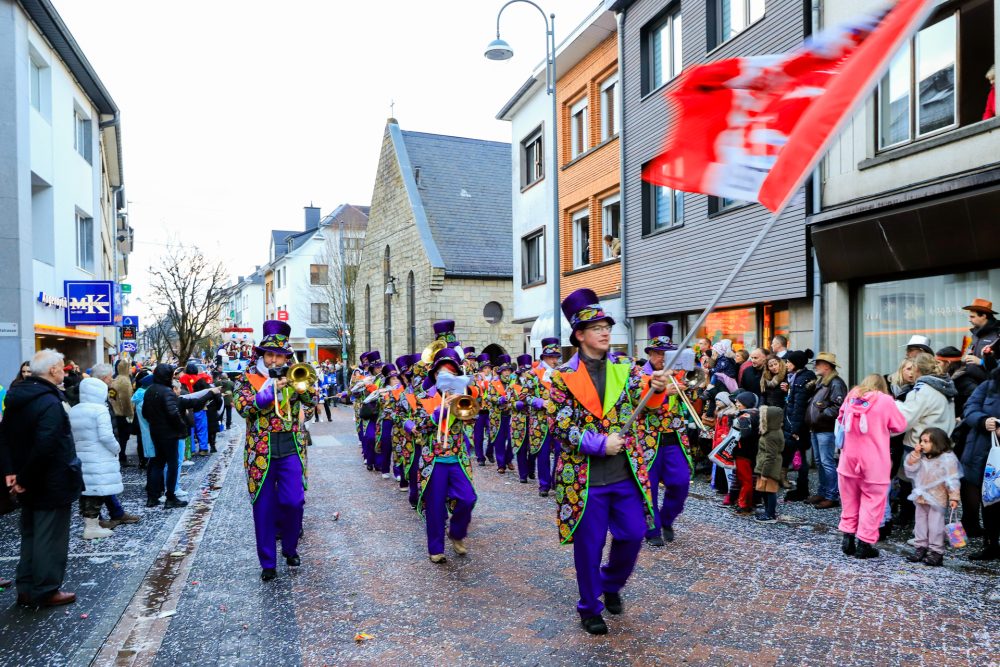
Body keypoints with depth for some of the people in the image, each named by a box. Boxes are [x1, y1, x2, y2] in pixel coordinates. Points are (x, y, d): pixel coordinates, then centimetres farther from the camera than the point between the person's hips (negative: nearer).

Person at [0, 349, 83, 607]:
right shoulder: (50, 403, -23)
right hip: (52, 484, -9)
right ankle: (46, 591, 15)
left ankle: (27, 590, 28)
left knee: (30, 535, 19)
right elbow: (45, 447, -31)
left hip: (31, 484, 9)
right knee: (50, 538, 4)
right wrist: (25, 479, -19)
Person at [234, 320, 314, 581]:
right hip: (261, 450, -1)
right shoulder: (248, 377, 3)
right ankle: (267, 562, 17)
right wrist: (271, 389, -20)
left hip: (290, 448, 1)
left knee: (293, 502, -5)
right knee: (263, 507, 4)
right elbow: (242, 406, -12)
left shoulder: (292, 377, 9)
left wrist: (299, 385, -19)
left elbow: (310, 401, 0)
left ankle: (290, 548, 21)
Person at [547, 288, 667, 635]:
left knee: (632, 534, 10)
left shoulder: (625, 367, 4)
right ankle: (590, 608, 28)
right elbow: (560, 426, -9)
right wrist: (599, 444, -19)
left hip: (626, 472, 3)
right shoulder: (564, 376, -7)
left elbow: (645, 401, -5)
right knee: (589, 544, 7)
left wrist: (657, 389, -28)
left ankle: (611, 584, 39)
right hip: (584, 475, -3)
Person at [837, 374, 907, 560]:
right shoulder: (885, 400, -8)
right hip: (873, 462, -4)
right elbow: (900, 426, 0)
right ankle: (864, 544, 5)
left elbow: (841, 419, 17)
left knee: (849, 499, 16)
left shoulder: (851, 397, 3)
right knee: (872, 500, 5)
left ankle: (848, 537, 18)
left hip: (849, 458, 4)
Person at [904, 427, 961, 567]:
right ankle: (921, 547, 21)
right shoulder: (922, 457, 7)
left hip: (937, 499, -7)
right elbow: (909, 468, 3)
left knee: (935, 525, -1)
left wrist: (954, 498, -17)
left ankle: (936, 551, 7)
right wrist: (915, 454, -6)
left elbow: (952, 480, -14)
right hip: (921, 498, 7)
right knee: (921, 522, 12)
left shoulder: (947, 458, -13)